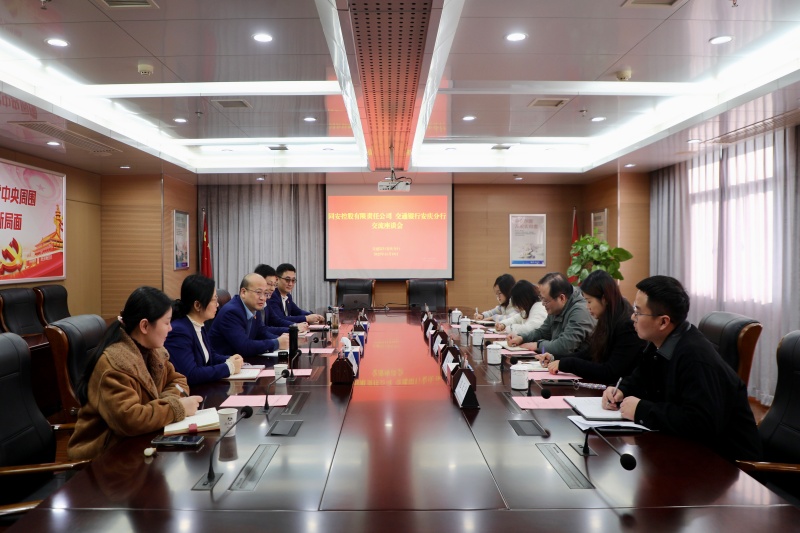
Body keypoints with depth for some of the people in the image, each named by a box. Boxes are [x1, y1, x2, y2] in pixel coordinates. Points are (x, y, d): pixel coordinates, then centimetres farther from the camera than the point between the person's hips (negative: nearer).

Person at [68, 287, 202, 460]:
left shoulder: (154, 351, 2)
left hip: (136, 441, 7)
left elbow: (177, 380, 10)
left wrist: (170, 400, -11)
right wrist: (177, 408, -23)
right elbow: (129, 420, -31)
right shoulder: (113, 364, -23)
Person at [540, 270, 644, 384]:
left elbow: (611, 373, -22)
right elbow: (589, 354, 16)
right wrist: (555, 359, 5)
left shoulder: (628, 327, -20)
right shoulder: (607, 323, 7)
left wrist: (567, 364, -21)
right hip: (604, 387, 8)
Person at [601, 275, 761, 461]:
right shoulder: (660, 344, 3)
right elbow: (639, 378, 20)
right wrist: (621, 392, -3)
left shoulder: (696, 357, -28)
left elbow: (701, 423, -38)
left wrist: (642, 411, -28)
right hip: (689, 445, 9)